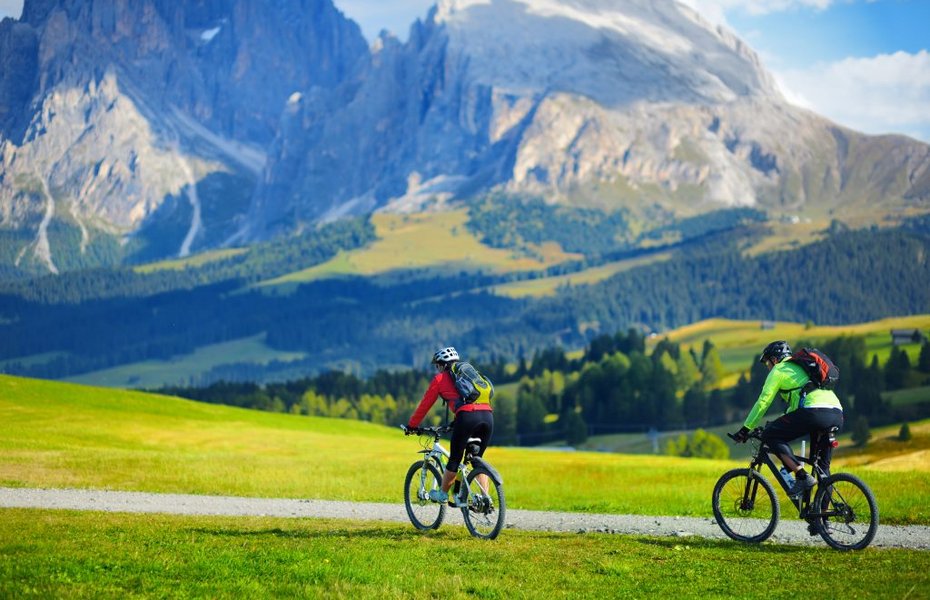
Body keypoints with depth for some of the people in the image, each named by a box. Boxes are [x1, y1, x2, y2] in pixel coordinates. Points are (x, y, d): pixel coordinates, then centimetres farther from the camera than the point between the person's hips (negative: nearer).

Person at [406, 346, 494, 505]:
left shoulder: (440, 378, 15)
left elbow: (425, 404, 19)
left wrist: (412, 425, 31)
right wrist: (457, 422, 54)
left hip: (467, 416, -5)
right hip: (488, 414, 5)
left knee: (454, 459, 10)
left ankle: (442, 495, 24)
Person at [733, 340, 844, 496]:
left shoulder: (779, 370, 12)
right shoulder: (799, 367, 35)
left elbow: (763, 402, 9)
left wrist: (746, 428, 15)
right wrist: (781, 422, 52)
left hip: (814, 412, -8)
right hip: (837, 415, 8)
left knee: (770, 435, 2)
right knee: (822, 467, 18)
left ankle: (802, 477, -7)